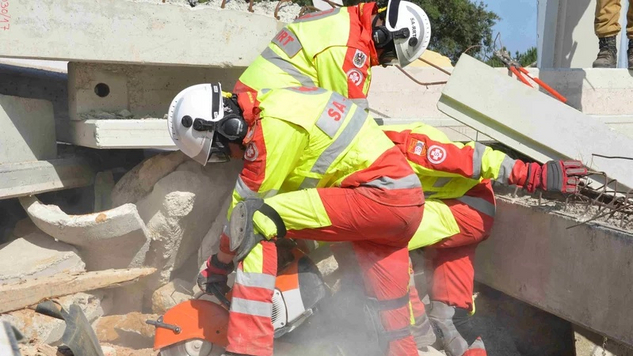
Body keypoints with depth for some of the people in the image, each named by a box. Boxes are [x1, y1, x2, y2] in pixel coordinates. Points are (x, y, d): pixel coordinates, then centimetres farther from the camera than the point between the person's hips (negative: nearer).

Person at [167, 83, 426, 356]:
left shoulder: (272, 124, -14)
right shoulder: (276, 103, 15)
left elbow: (245, 205, -7)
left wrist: (218, 266, 8)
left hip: (379, 195, -10)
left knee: (255, 219, -12)